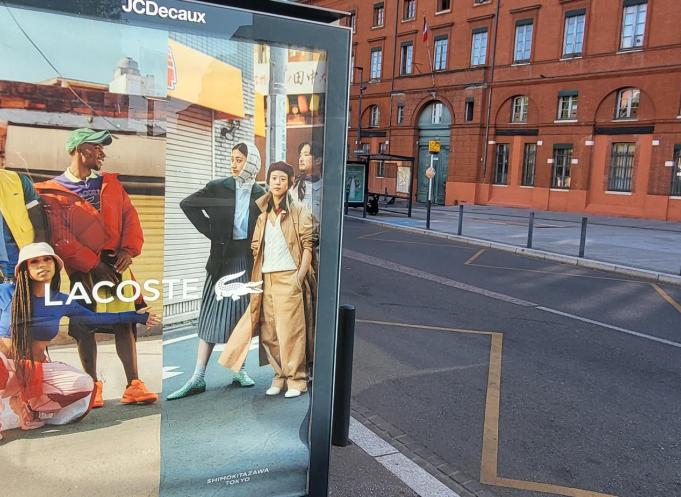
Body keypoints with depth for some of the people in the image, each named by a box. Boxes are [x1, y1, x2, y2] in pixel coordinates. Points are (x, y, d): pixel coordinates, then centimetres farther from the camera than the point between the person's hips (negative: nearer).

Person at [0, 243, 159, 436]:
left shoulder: (61, 301, 2)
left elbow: (93, 318, 14)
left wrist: (136, 316, 16)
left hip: (38, 369, 4)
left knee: (84, 384, -21)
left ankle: (23, 408, -12)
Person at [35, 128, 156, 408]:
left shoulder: (110, 183, 17)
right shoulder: (52, 192, 1)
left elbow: (130, 216, 10)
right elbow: (59, 237, -8)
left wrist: (128, 249, -7)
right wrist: (94, 264, -15)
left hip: (116, 264, 4)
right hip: (82, 269, -3)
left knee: (125, 322, 0)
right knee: (85, 326, 2)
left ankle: (133, 386, 4)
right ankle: (93, 386, 15)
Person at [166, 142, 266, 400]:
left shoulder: (260, 194, 3)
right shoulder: (218, 187, -2)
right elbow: (187, 204, 2)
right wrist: (209, 230, -3)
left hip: (248, 260, 1)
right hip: (223, 258, -1)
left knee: (243, 315, 8)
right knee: (213, 316, 0)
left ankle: (240, 371, 20)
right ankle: (198, 378, 2)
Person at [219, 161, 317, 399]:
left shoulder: (299, 210, 2)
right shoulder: (262, 213, 17)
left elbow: (307, 244, -4)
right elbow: (255, 246, 18)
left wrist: (300, 274, -13)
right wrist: (255, 277, 10)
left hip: (289, 277, -5)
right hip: (265, 278, 5)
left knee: (290, 330, -5)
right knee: (269, 332, 4)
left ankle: (296, 379, 5)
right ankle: (280, 375, 16)